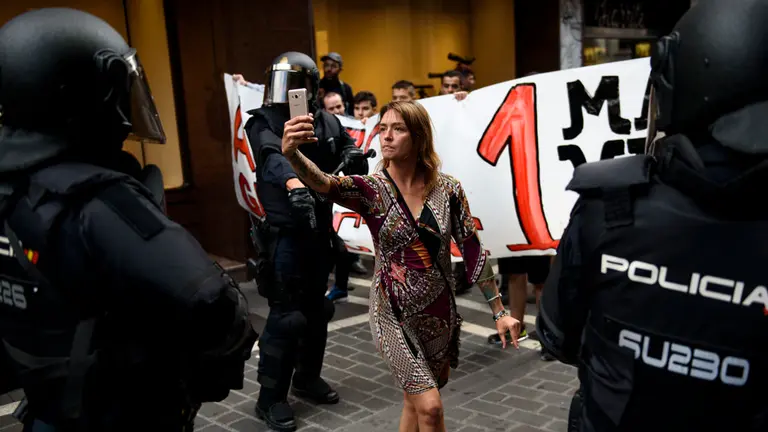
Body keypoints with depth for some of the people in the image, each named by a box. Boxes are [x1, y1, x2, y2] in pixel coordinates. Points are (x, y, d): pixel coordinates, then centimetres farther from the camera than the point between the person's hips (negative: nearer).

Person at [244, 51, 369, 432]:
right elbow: (274, 158, -32)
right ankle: (271, 398, 8)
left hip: (319, 229, 6)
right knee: (286, 314, -6)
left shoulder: (327, 122, 6)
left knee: (316, 308, 16)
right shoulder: (263, 122, -11)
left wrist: (354, 157, -13)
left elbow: (349, 149, 13)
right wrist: (293, 182, -53)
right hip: (283, 233, -6)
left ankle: (308, 377, 35)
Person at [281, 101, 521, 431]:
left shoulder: (448, 188, -5)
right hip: (395, 315, -3)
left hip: (441, 312, 3)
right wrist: (292, 152, -51)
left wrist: (499, 311, -1)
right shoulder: (372, 189, -10)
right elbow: (322, 183, -30)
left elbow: (472, 251, -1)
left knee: (416, 402, 18)